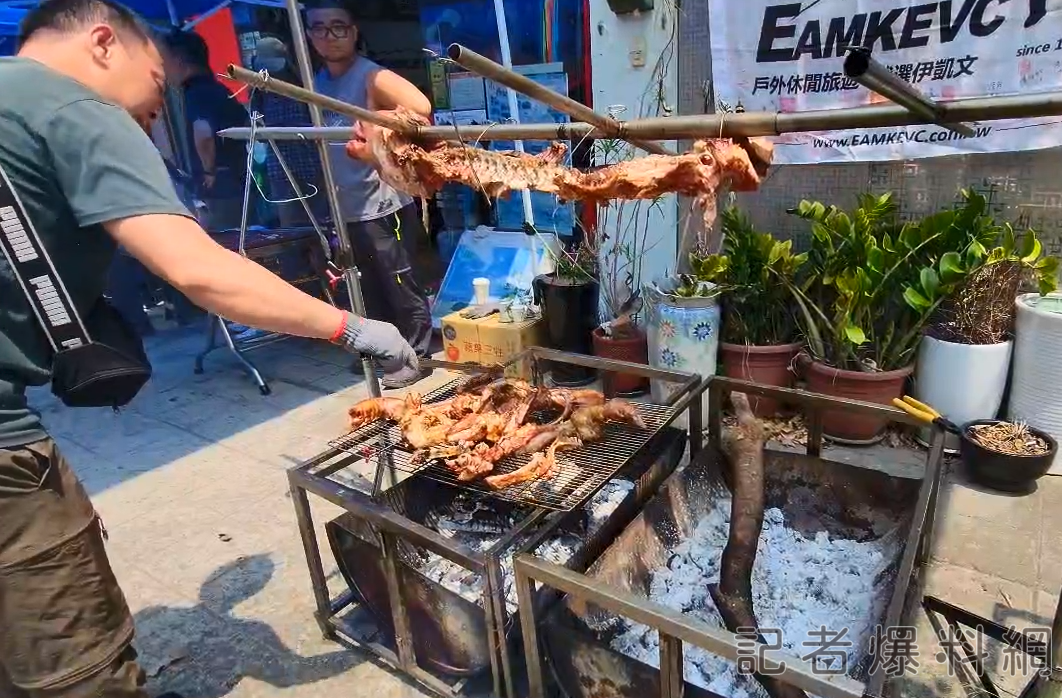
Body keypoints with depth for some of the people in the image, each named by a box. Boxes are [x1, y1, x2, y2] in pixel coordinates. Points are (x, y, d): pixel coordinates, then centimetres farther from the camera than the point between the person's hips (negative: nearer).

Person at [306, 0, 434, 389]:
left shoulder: (371, 76, -10)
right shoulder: (318, 81, 14)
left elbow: (421, 108, -26)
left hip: (384, 204, -8)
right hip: (350, 206, 8)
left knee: (401, 285, 0)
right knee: (372, 286, 17)